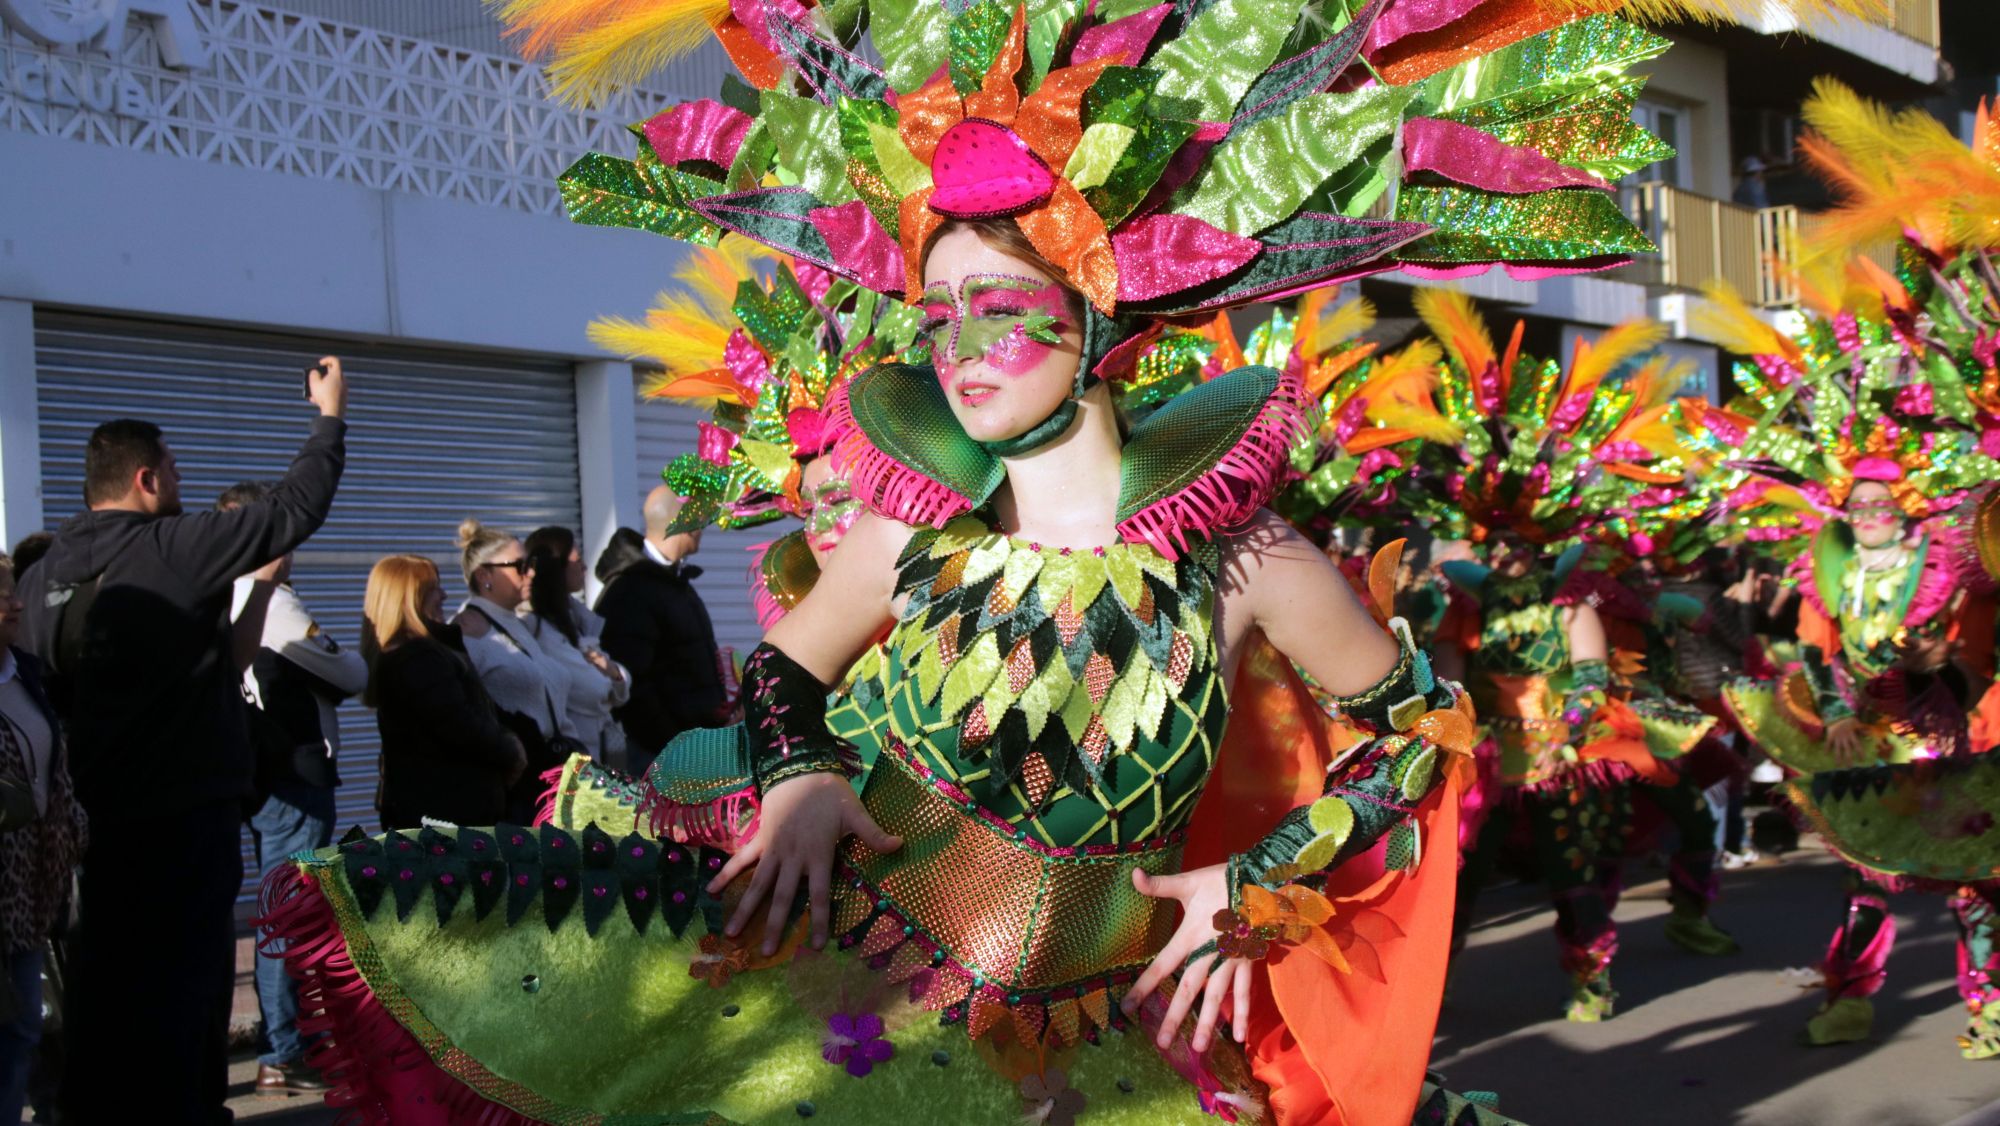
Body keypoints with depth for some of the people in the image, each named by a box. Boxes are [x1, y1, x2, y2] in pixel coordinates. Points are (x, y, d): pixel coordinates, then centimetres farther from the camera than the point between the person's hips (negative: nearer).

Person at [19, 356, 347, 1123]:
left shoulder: (43, 572, 6)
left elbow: (46, 691, 14)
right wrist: (331, 417, 7)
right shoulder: (177, 547, -12)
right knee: (182, 980, -2)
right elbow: (296, 510, -6)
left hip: (97, 812, 7)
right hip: (188, 812, -7)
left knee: (106, 977, 15)